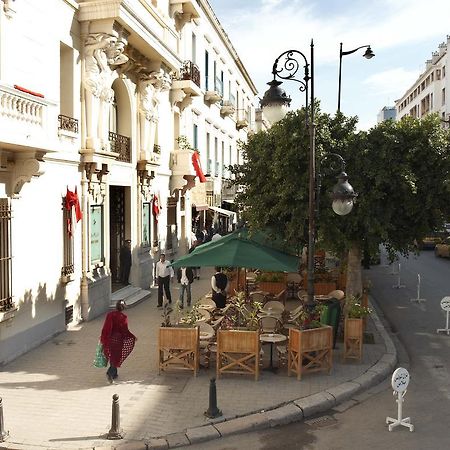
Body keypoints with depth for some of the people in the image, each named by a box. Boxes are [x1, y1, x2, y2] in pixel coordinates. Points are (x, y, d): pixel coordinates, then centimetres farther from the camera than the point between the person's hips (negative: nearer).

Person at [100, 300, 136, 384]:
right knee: (116, 357, 7)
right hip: (119, 340, -4)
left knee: (112, 357, 19)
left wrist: (102, 338, 10)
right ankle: (110, 373, -11)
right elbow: (125, 331, -13)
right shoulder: (123, 317, -14)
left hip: (109, 339, 4)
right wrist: (133, 337, 0)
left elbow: (105, 327, -1)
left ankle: (114, 374, 29)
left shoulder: (109, 315, -5)